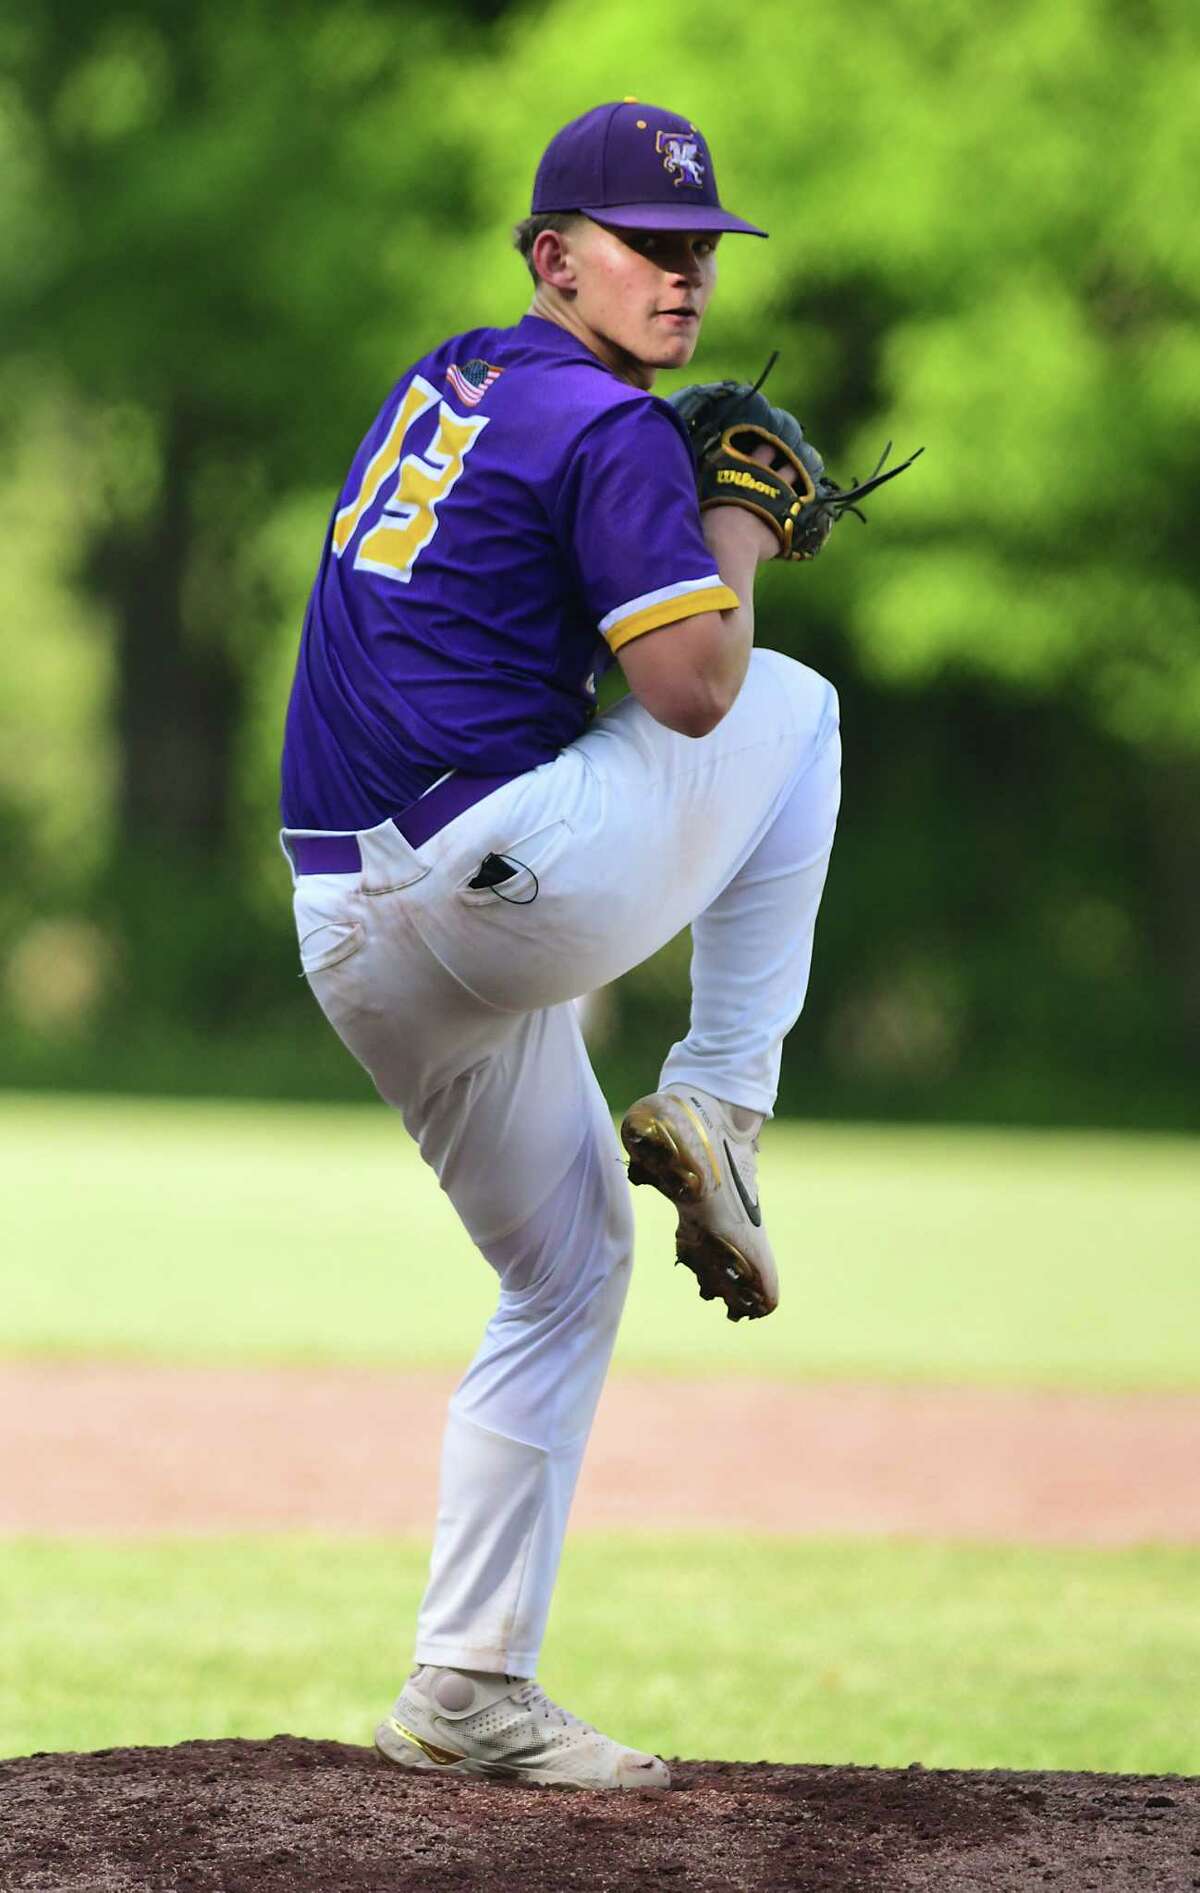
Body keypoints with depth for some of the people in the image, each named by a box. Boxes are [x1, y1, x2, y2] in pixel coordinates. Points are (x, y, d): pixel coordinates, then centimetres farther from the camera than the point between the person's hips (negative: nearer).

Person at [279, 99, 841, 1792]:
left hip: (352, 938, 8)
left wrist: (691, 538, 22)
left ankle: (468, 1695, 15)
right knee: (792, 702, 14)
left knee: (568, 1272, 20)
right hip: (494, 884, -8)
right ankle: (716, 1112, 8)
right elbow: (690, 683, -16)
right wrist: (733, 542, 2)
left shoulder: (441, 384, 19)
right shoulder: (612, 429, -9)